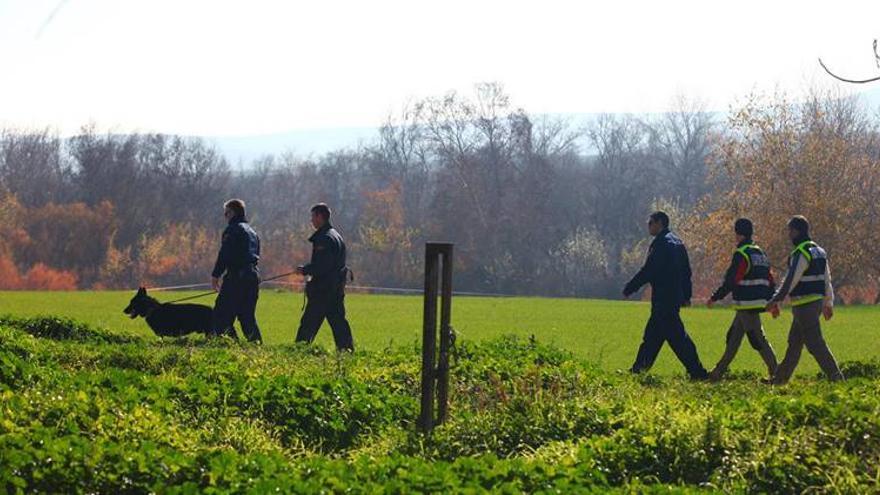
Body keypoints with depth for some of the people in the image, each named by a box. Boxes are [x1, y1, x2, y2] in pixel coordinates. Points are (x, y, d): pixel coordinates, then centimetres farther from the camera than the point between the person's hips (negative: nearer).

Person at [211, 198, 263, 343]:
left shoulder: (233, 229, -6)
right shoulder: (252, 232, 22)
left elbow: (225, 254, -14)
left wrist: (216, 275, -12)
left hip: (237, 275, -9)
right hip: (254, 275, 9)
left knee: (222, 312, -7)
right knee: (247, 315, 13)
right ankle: (257, 343, 8)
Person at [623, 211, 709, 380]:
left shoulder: (661, 243, -14)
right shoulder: (677, 242, 16)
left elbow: (648, 271, -17)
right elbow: (686, 271, 18)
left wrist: (629, 289, -10)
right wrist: (686, 295, 21)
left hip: (663, 298, -10)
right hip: (676, 295, 10)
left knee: (676, 335, -9)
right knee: (652, 333, 15)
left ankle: (697, 371, -11)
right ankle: (640, 368, 21)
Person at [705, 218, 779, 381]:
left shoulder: (741, 254, -14)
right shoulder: (760, 253, 15)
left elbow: (730, 281, -16)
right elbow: (770, 280, 17)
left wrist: (714, 298, -8)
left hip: (747, 304, -9)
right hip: (759, 301, 9)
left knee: (758, 339, -7)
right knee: (733, 337, 14)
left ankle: (776, 373, -7)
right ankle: (719, 371, 18)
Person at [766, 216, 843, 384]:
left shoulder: (801, 253, -17)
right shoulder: (818, 251, 14)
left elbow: (791, 280, -21)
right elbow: (827, 280, 18)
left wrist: (776, 300, -16)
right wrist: (828, 303, 23)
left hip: (804, 305, -10)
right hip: (817, 300, 10)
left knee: (815, 343, -8)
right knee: (794, 342, 14)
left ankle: (836, 376, -9)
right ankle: (781, 378, 20)